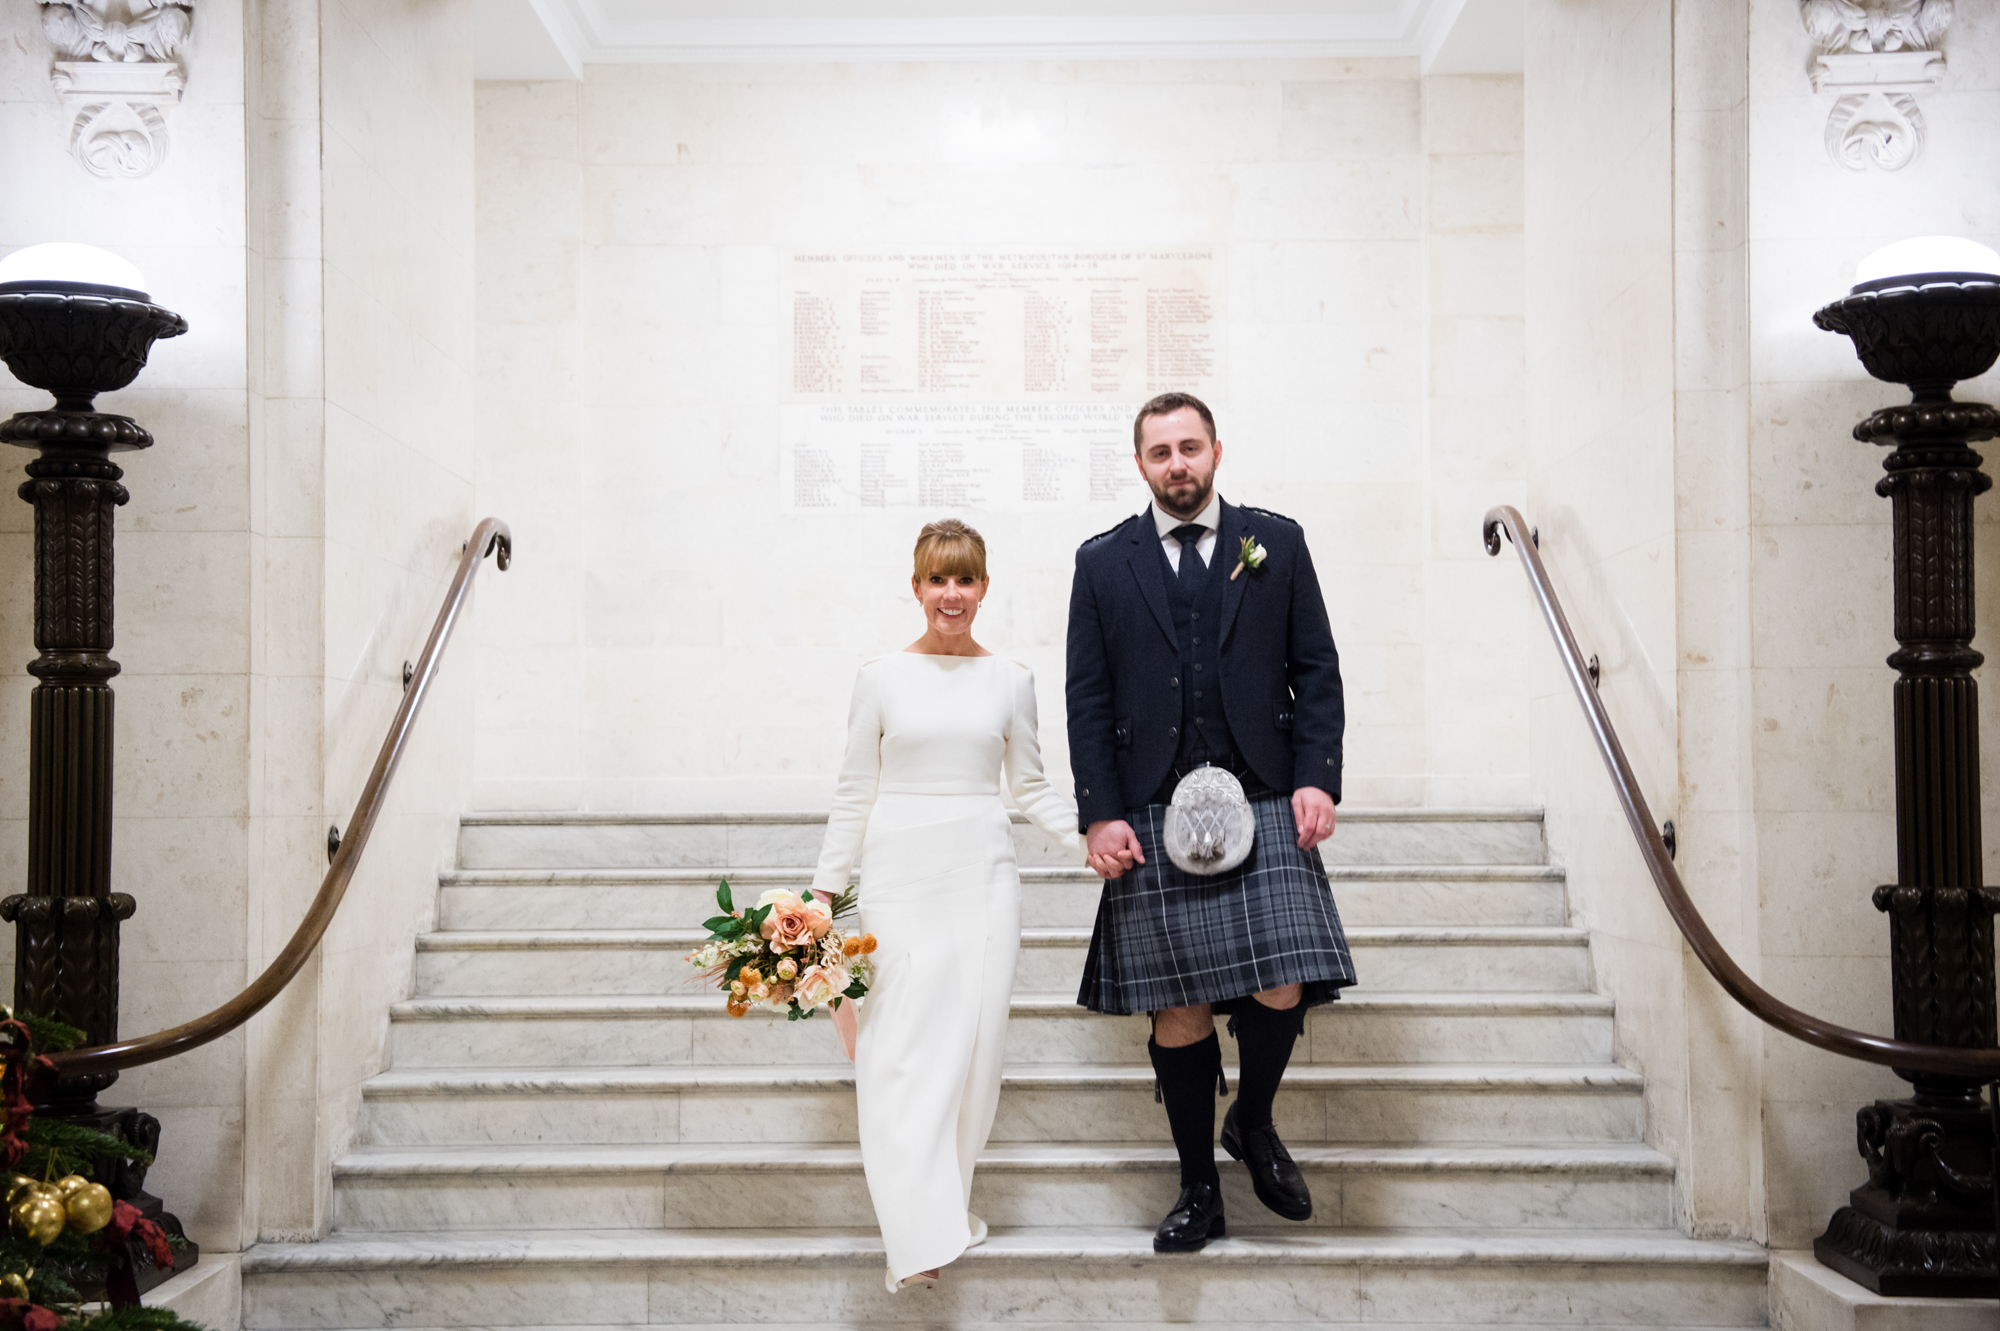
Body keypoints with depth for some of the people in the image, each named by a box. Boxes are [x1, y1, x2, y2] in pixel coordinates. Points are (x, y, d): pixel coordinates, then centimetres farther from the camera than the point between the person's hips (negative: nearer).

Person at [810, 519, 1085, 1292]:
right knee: (902, 1042, -8)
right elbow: (855, 793, 7)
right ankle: (919, 1235, -7)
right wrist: (823, 888, 4)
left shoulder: (1010, 680, 7)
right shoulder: (882, 678, 4)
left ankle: (947, 1196, 19)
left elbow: (1031, 788, 12)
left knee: (974, 1035, 1)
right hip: (900, 871, -1)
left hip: (982, 867, 2)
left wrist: (1096, 837, -2)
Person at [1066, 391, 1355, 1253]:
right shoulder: (1103, 562, 9)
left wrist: (1317, 778, -5)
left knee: (1281, 991, -10)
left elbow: (1317, 671, 8)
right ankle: (1199, 1191, 18)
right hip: (1153, 817, 0)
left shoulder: (1276, 543, 10)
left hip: (1263, 806, 0)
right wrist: (1100, 814, -3)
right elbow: (1088, 699, 6)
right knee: (1176, 1007, 3)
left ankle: (1253, 1125, 21)